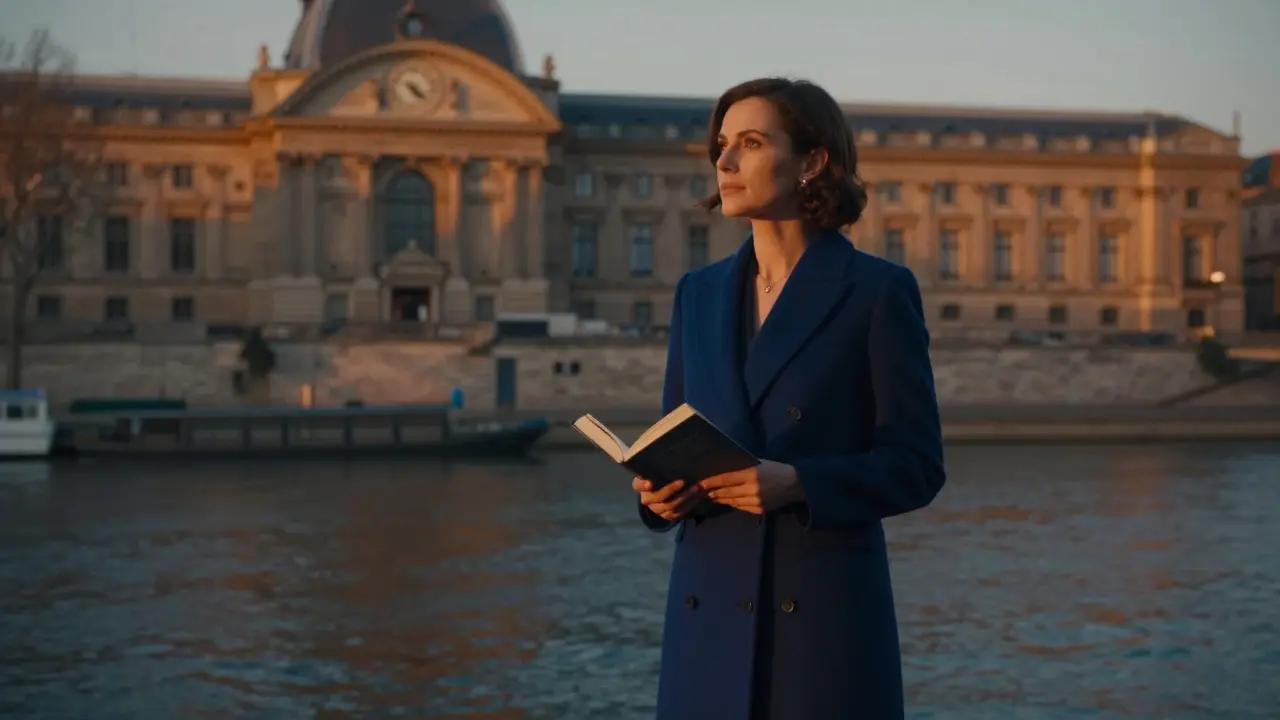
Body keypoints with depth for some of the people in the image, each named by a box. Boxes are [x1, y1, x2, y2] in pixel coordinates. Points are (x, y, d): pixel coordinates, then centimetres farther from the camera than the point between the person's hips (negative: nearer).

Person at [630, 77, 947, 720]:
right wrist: (660, 490, -8)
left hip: (827, 612, -4)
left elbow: (915, 464, -6)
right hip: (711, 613, 4)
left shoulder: (878, 290, -4)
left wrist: (797, 484, -20)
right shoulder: (699, 293, 11)